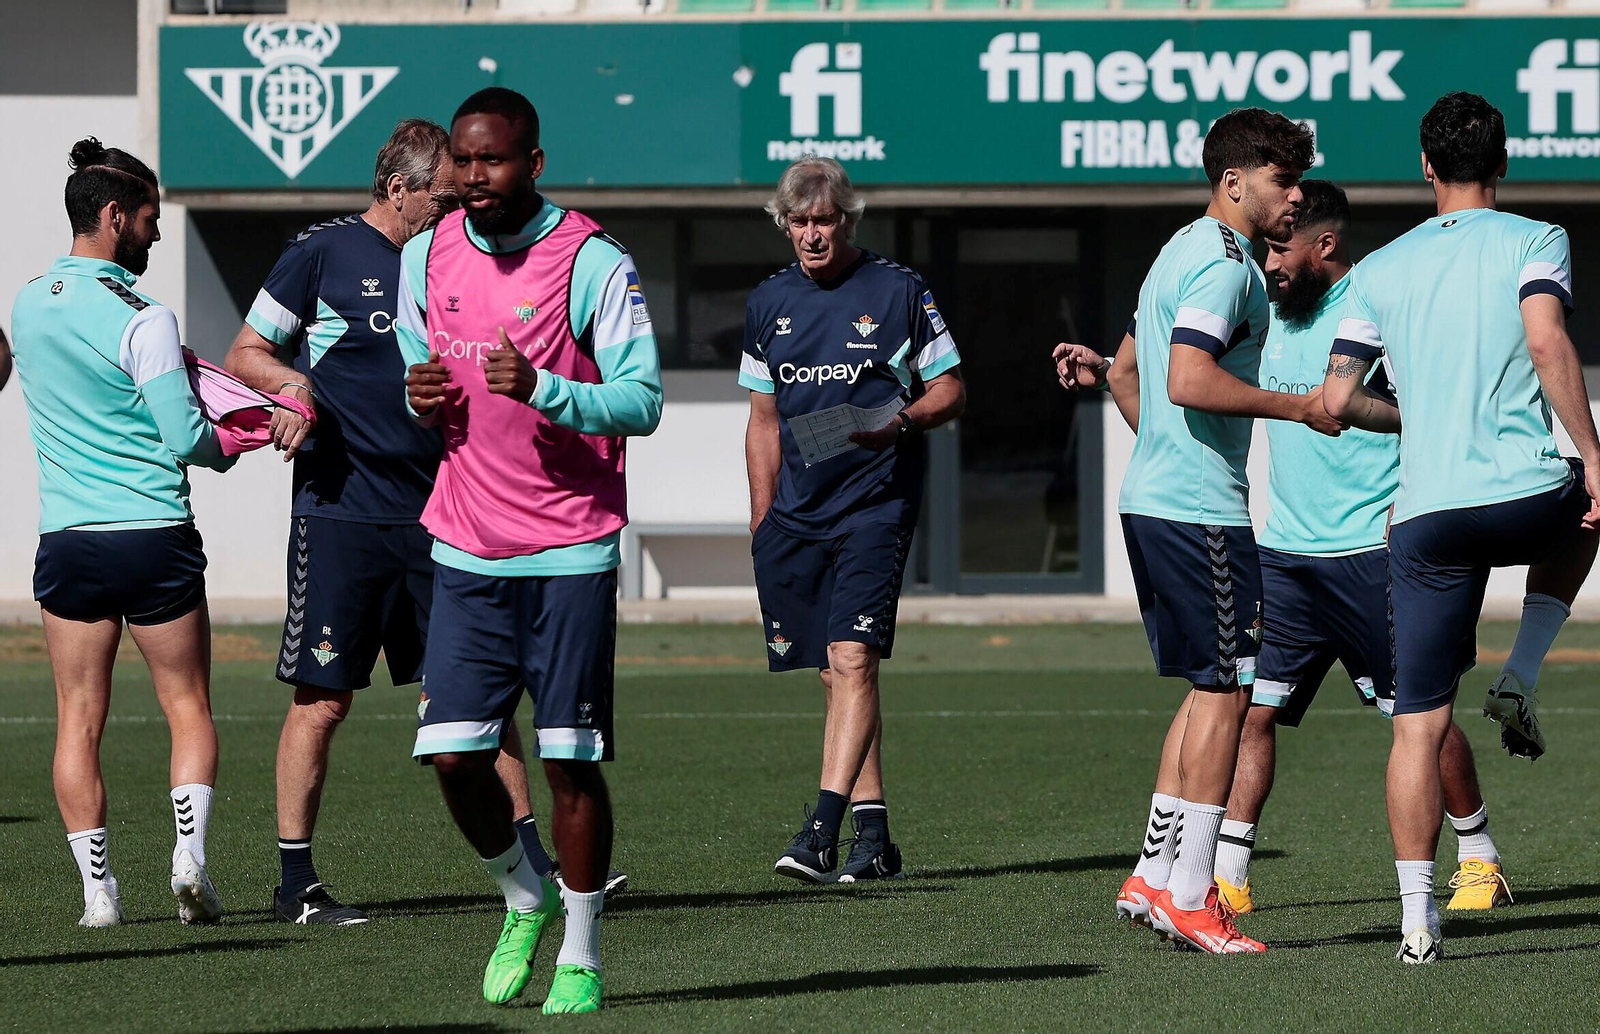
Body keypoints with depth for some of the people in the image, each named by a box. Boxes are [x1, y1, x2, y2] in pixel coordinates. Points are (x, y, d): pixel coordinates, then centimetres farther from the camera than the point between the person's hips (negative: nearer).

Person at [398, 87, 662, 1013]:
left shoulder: (593, 264, -9)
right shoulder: (427, 257, 7)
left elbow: (643, 401, -10)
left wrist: (542, 388, -25)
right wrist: (420, 395, -2)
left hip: (571, 554, -4)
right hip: (467, 552, 4)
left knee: (570, 759, -2)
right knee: (452, 754, -3)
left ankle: (580, 955, 11)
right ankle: (524, 900, 24)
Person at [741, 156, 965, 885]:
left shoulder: (898, 292, -1)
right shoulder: (769, 304, 12)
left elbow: (951, 390, 4)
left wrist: (903, 420, -17)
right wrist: (761, 523, 14)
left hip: (876, 503, -5)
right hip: (797, 515, 5)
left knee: (853, 658, -17)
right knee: (834, 673, 5)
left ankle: (823, 827, -24)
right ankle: (873, 837, 10)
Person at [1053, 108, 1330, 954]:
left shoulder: (1182, 252, 19)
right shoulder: (1224, 262, -14)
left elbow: (1126, 372, 26)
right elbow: (1190, 380, -25)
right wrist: (1299, 406, -18)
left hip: (1152, 497, 10)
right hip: (1202, 511, -10)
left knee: (1212, 687, 15)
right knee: (1225, 689, -5)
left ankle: (1154, 876, 15)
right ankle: (1188, 896, -3)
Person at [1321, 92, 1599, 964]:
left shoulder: (1379, 270, 13)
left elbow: (1336, 401, 10)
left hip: (1425, 513, 2)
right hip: (1524, 494, -2)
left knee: (1419, 725, 6)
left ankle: (1417, 919, -1)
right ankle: (1520, 678, 18)